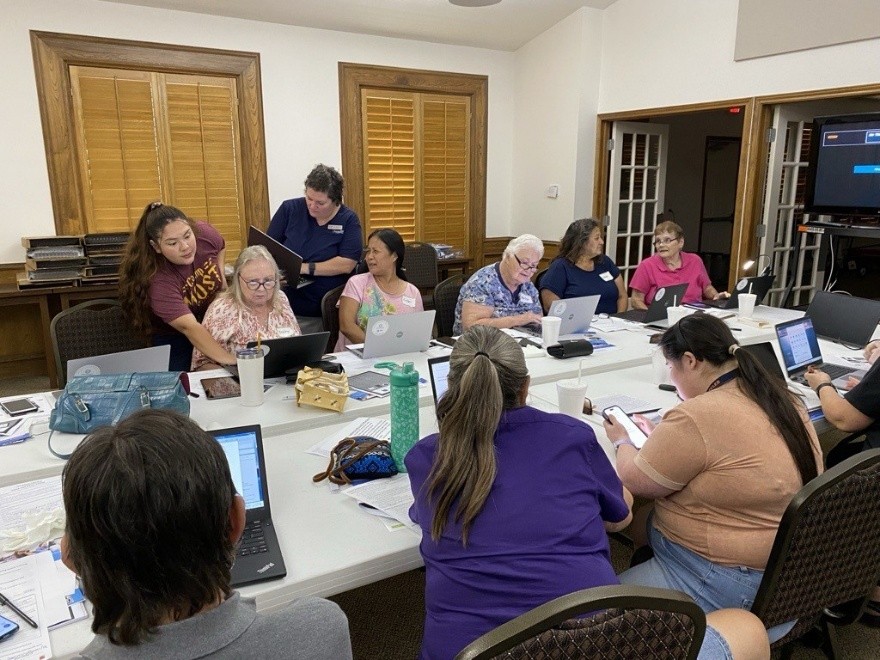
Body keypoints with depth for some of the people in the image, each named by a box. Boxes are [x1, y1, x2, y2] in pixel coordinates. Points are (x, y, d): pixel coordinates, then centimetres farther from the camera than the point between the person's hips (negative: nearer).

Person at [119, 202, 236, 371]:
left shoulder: (204, 233, -22)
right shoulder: (159, 281, -36)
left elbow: (221, 246, 5)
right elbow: (190, 328, -46)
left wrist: (220, 273, -11)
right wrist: (231, 359, -58)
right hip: (176, 338, -4)